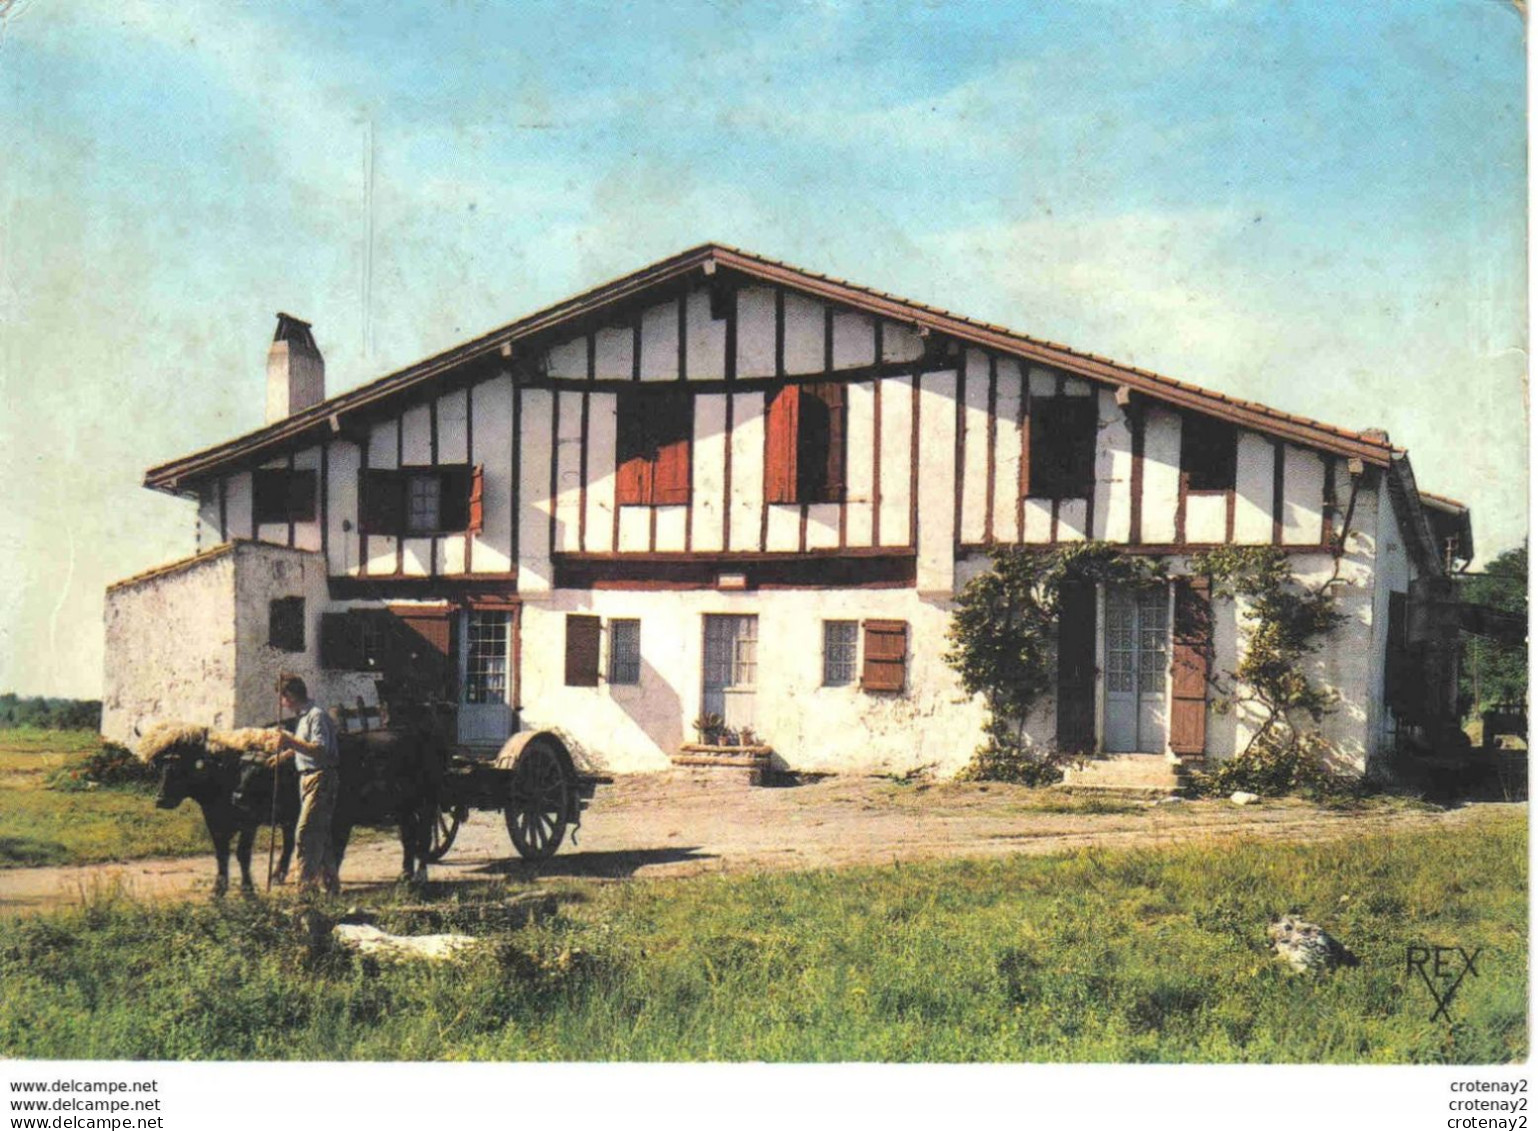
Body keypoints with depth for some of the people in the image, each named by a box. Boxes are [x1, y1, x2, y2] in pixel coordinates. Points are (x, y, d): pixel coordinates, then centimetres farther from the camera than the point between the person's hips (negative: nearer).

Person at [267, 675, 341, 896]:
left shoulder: (317, 716, -15)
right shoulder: (302, 717, 15)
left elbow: (320, 749, -26)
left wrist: (291, 741, -27)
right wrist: (283, 755, 40)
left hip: (320, 778, -10)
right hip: (307, 778, 10)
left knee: (306, 832, -15)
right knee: (320, 833, 15)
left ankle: (306, 886, -16)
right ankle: (330, 884, 23)